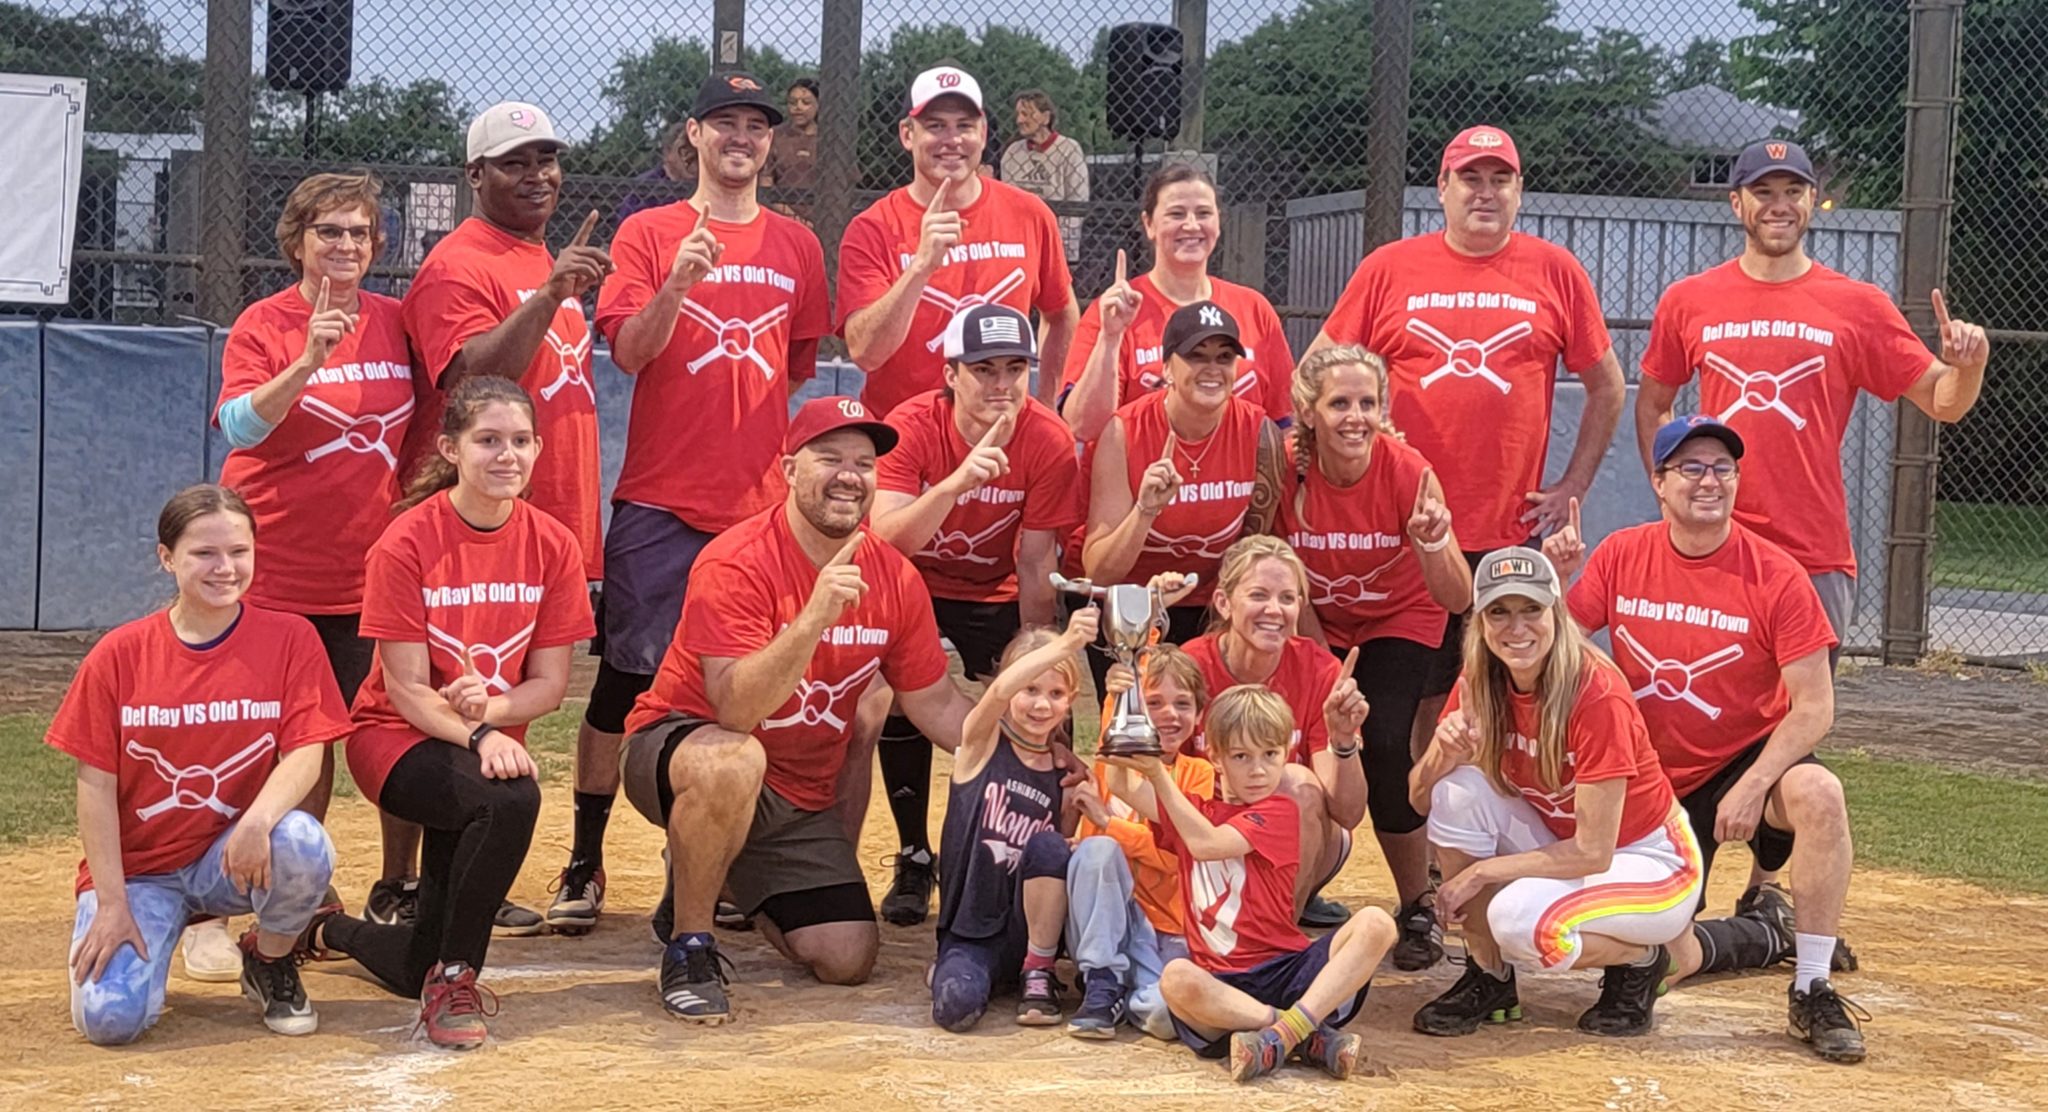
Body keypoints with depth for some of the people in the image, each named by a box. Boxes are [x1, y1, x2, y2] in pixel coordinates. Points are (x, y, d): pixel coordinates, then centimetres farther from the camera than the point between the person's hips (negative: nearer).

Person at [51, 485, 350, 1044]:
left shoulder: (289, 638, -4)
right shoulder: (119, 654, -5)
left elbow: (305, 753, -12)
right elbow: (96, 784, -4)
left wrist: (259, 820, -33)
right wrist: (112, 903, -11)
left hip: (237, 857, 1)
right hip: (138, 867, 0)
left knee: (302, 845, -34)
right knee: (109, 1016, -23)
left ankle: (271, 963, -1)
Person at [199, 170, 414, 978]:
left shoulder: (394, 324, 6)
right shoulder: (263, 326, -7)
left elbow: (418, 426, 19)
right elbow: (239, 426, -23)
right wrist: (309, 360, -35)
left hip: (362, 570, 4)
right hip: (273, 570, -4)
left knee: (324, 737, 10)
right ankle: (208, 911, 3)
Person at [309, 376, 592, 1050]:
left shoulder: (553, 546, -5)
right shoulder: (408, 542, -16)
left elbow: (549, 685, -3)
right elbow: (406, 690, -16)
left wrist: (487, 707, -23)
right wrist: (478, 736, -33)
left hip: (493, 740, 5)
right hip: (396, 740, -5)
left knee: (422, 973, 4)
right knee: (510, 802, -39)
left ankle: (331, 929, 39)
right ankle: (455, 978, -18)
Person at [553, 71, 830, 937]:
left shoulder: (798, 246, 12)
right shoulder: (649, 235, 3)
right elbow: (628, 352, -9)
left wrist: (785, 453, 10)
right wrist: (678, 285, -22)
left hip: (761, 501, 3)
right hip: (661, 499, -3)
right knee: (625, 676, -1)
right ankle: (584, 864, 7)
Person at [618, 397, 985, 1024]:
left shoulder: (895, 579, -4)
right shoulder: (737, 564, -22)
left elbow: (935, 705, 6)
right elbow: (736, 710, -32)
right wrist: (815, 616, -44)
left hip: (804, 797, 6)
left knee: (848, 961, 1)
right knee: (732, 762, -42)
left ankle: (728, 877, 32)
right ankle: (690, 948, -17)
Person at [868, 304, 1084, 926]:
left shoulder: (1048, 443, -20)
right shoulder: (911, 429, -25)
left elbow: (1035, 564, -14)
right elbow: (886, 538, -39)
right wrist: (957, 482, -53)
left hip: (994, 596, 2)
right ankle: (914, 859, -5)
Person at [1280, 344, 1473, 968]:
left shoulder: (1408, 473, -26)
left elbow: (1458, 601, -28)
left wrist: (1432, 544, -46)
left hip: (1401, 624, -2)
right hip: (1320, 630, 2)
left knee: (1383, 743, -22)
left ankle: (1418, 910, -3)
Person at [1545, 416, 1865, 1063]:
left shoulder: (1776, 576, -13)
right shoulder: (1621, 557, -4)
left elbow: (1814, 707, -15)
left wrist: (1751, 787, -27)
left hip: (1751, 762, -2)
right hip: (1653, 780, 2)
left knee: (1818, 793, -37)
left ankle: (1812, 994, -22)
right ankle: (1766, 934, 24)